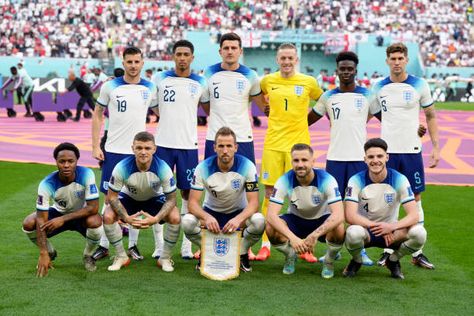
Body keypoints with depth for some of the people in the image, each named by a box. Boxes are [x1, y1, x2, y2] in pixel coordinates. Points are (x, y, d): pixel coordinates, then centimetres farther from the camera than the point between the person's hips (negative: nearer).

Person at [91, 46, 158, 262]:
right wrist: (95, 146, -2)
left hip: (139, 152, 1)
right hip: (113, 151, -1)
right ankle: (103, 245, 9)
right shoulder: (110, 86, -1)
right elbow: (97, 115, 5)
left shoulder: (150, 88, 4)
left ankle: (133, 245, 14)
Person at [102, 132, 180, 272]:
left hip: (155, 199, 0)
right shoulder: (122, 167, -31)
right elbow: (112, 196, -21)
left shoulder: (163, 168, -30)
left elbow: (171, 199, -22)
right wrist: (126, 218, -36)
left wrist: (156, 219, -38)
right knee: (108, 216, -26)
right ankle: (121, 257, -2)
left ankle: (165, 258, -3)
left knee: (175, 218, -27)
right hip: (128, 197, 0)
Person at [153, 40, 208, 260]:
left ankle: (186, 245, 12)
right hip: (163, 143, 0)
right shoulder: (160, 79, 2)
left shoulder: (200, 84, 5)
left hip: (188, 145, 1)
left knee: (188, 193, 4)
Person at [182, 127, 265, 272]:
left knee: (259, 221, -33)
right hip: (211, 212, 0)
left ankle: (242, 253, -3)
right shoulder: (203, 168, -18)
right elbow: (193, 202, -20)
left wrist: (238, 219, -42)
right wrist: (207, 217, -43)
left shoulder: (247, 166, -20)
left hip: (239, 212, 0)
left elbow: (253, 202, -21)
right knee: (187, 221, -31)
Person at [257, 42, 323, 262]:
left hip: (299, 143, -1)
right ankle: (265, 245, 9)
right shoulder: (268, 81, 5)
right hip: (273, 144, 1)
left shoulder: (308, 82, 2)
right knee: (270, 194, 2)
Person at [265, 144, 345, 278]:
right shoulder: (284, 181, -22)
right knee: (271, 228, -30)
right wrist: (292, 237, -46)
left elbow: (339, 215, -35)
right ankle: (290, 256, 4)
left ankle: (329, 261, -2)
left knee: (339, 229, -36)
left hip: (322, 221, -1)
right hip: (296, 220, 1)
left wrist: (315, 235, -48)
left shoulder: (326, 180, -26)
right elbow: (271, 215, -30)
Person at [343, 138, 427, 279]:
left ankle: (393, 260, 3)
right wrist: (377, 226, -32)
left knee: (419, 233, -29)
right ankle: (356, 261, -1)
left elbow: (414, 215, -17)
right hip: (364, 229, -1)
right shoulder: (356, 180, -13)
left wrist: (392, 227, -35)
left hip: (391, 232, 1)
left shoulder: (399, 179, -11)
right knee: (353, 233, -39)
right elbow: (350, 216, -22)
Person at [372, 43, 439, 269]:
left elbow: (431, 116, 7)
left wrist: (436, 147, 0)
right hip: (387, 151, 1)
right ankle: (388, 251, 11)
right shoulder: (379, 88, 4)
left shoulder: (419, 86, 1)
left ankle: (417, 253, 8)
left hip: (412, 150, -1)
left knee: (415, 199, 2)